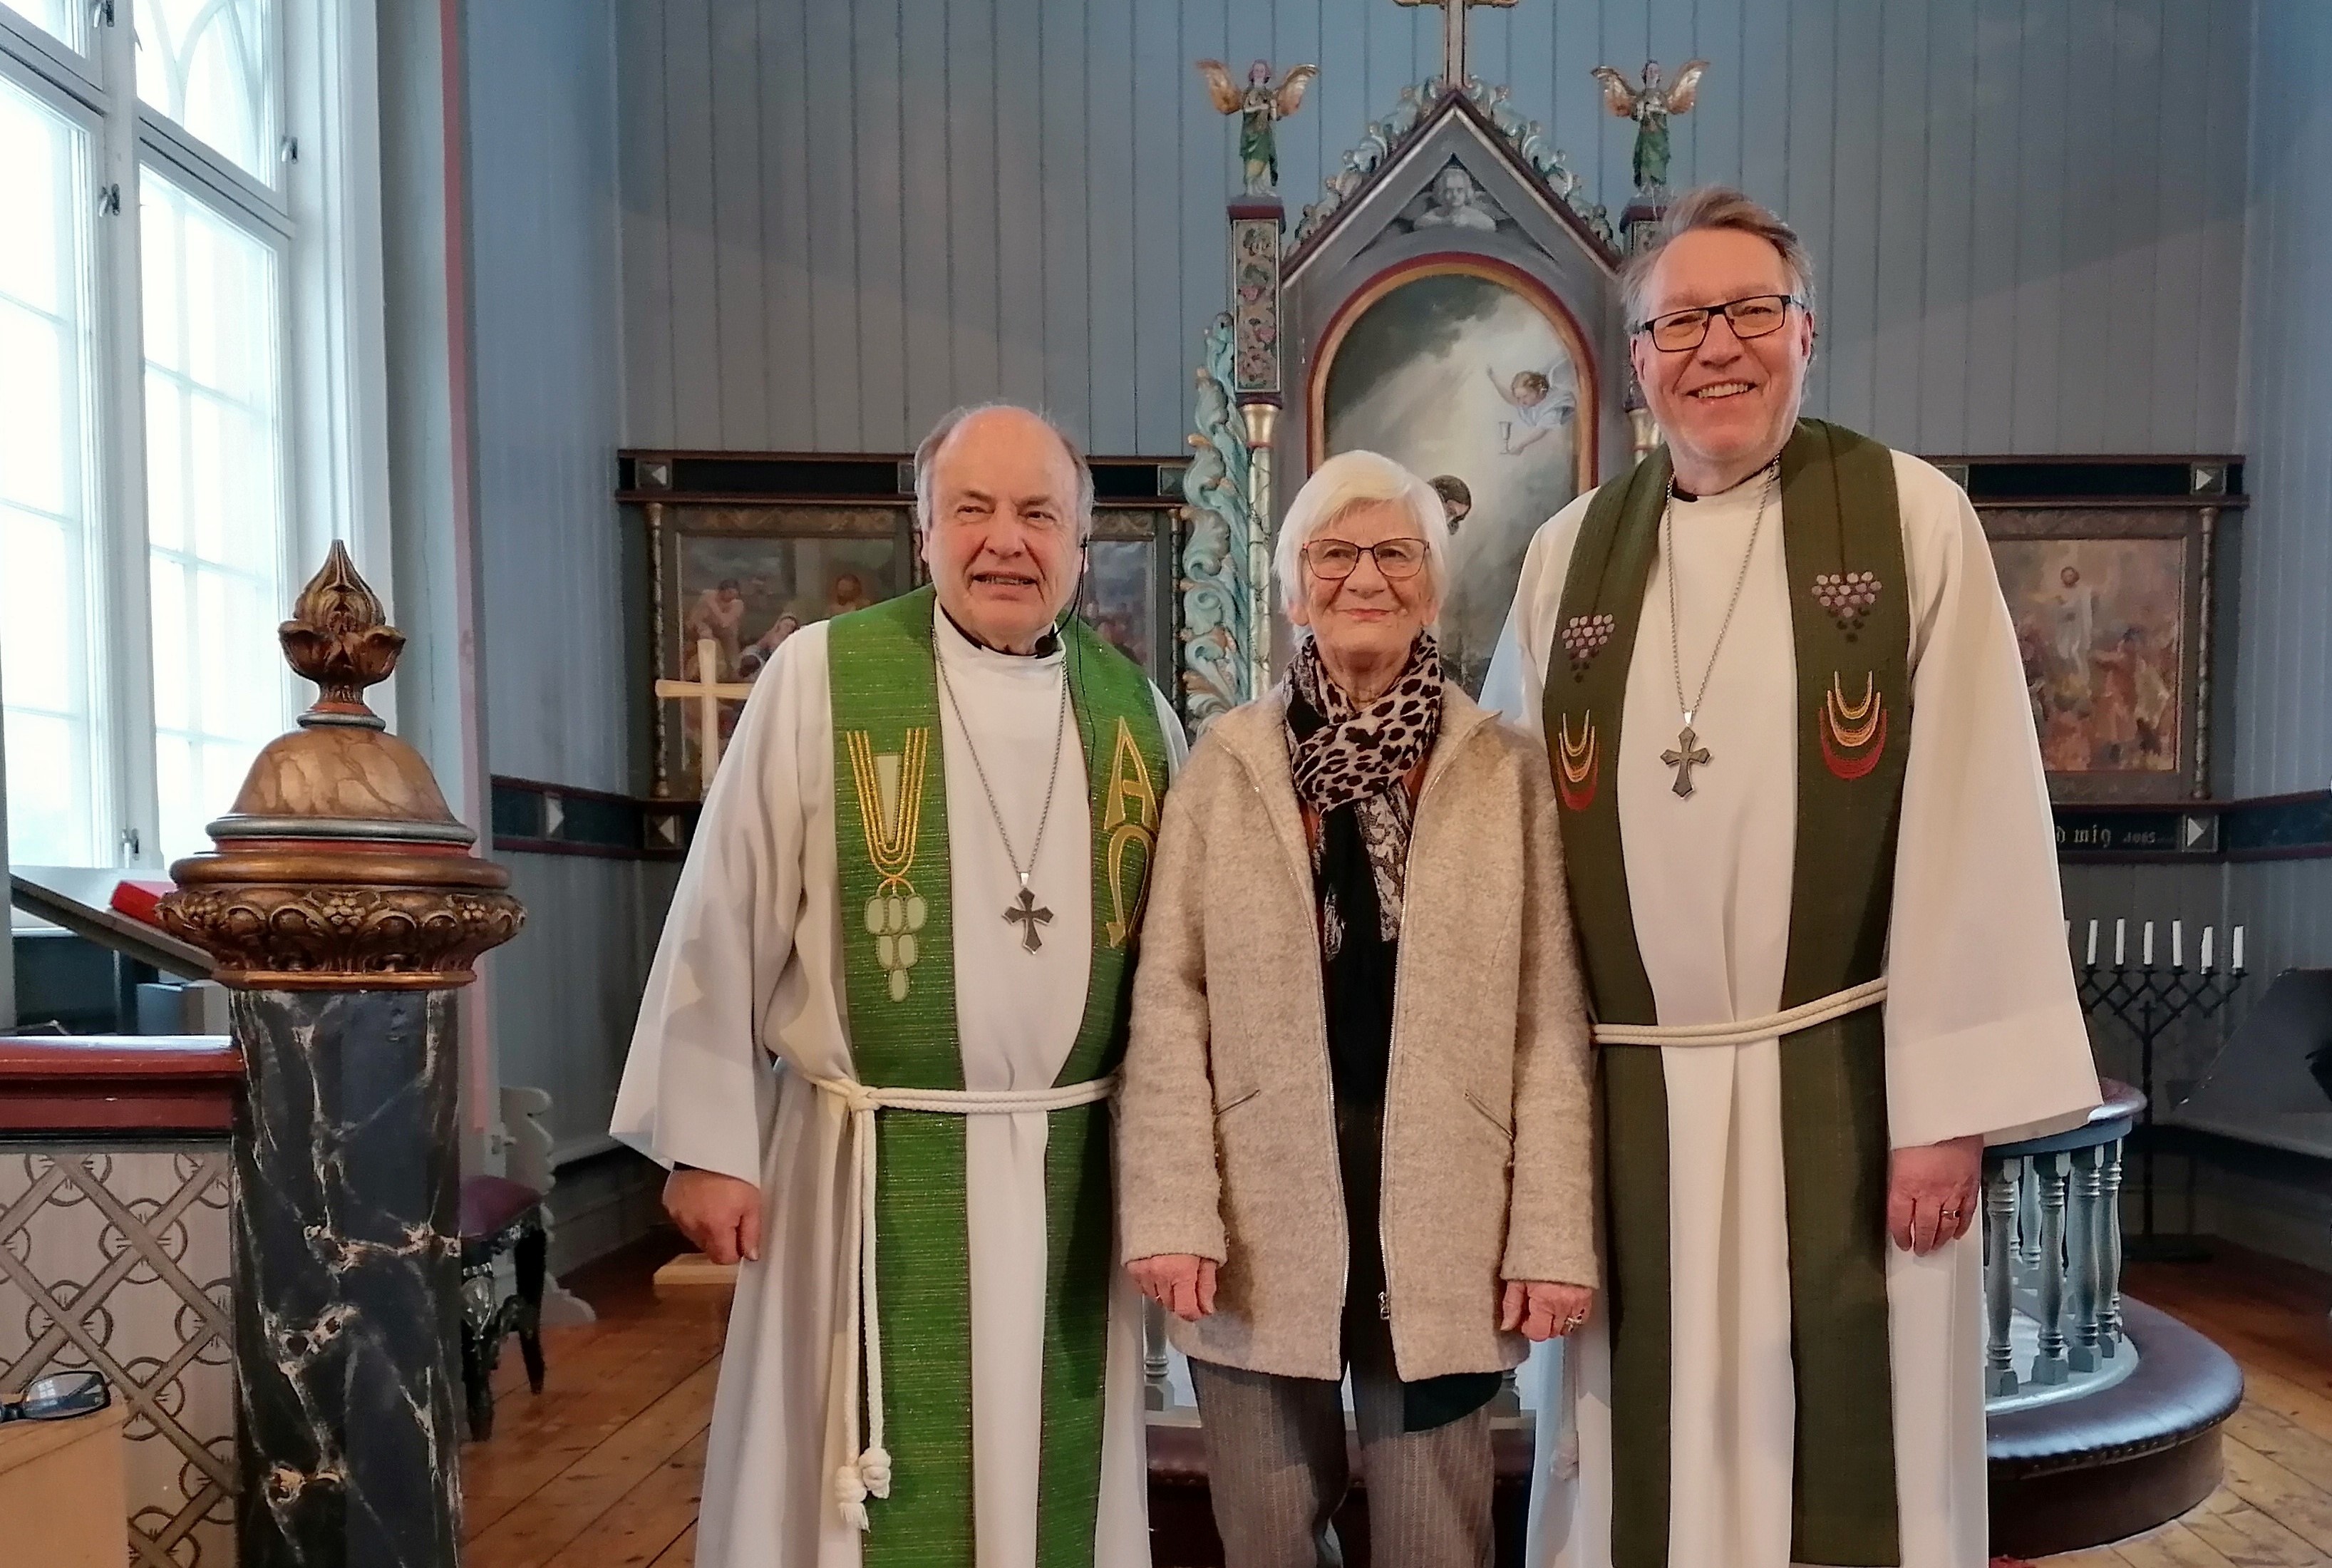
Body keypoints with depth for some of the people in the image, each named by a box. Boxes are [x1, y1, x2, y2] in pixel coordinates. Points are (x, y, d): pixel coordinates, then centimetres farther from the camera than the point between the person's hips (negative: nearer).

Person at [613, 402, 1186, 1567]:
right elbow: (726, 920, -6)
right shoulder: (819, 678, -8)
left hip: (1074, 1169, 3)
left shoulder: (1136, 711, 3)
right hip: (871, 1165, -3)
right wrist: (706, 1143, -5)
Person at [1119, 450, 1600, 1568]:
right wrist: (1171, 1210, -7)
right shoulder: (1227, 760, 2)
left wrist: (1554, 1231, -5)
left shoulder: (1505, 767, 2)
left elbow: (1551, 1019, 0)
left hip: (1442, 1210, 0)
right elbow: (1169, 1002, -1)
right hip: (1260, 1210, 1)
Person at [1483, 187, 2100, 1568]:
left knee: (1854, 1454, 9)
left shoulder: (1914, 518, -1)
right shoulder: (1570, 555, 7)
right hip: (1627, 1101, 3)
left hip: (1845, 1083, -2)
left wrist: (1952, 1105, -10)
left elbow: (1974, 821, -6)